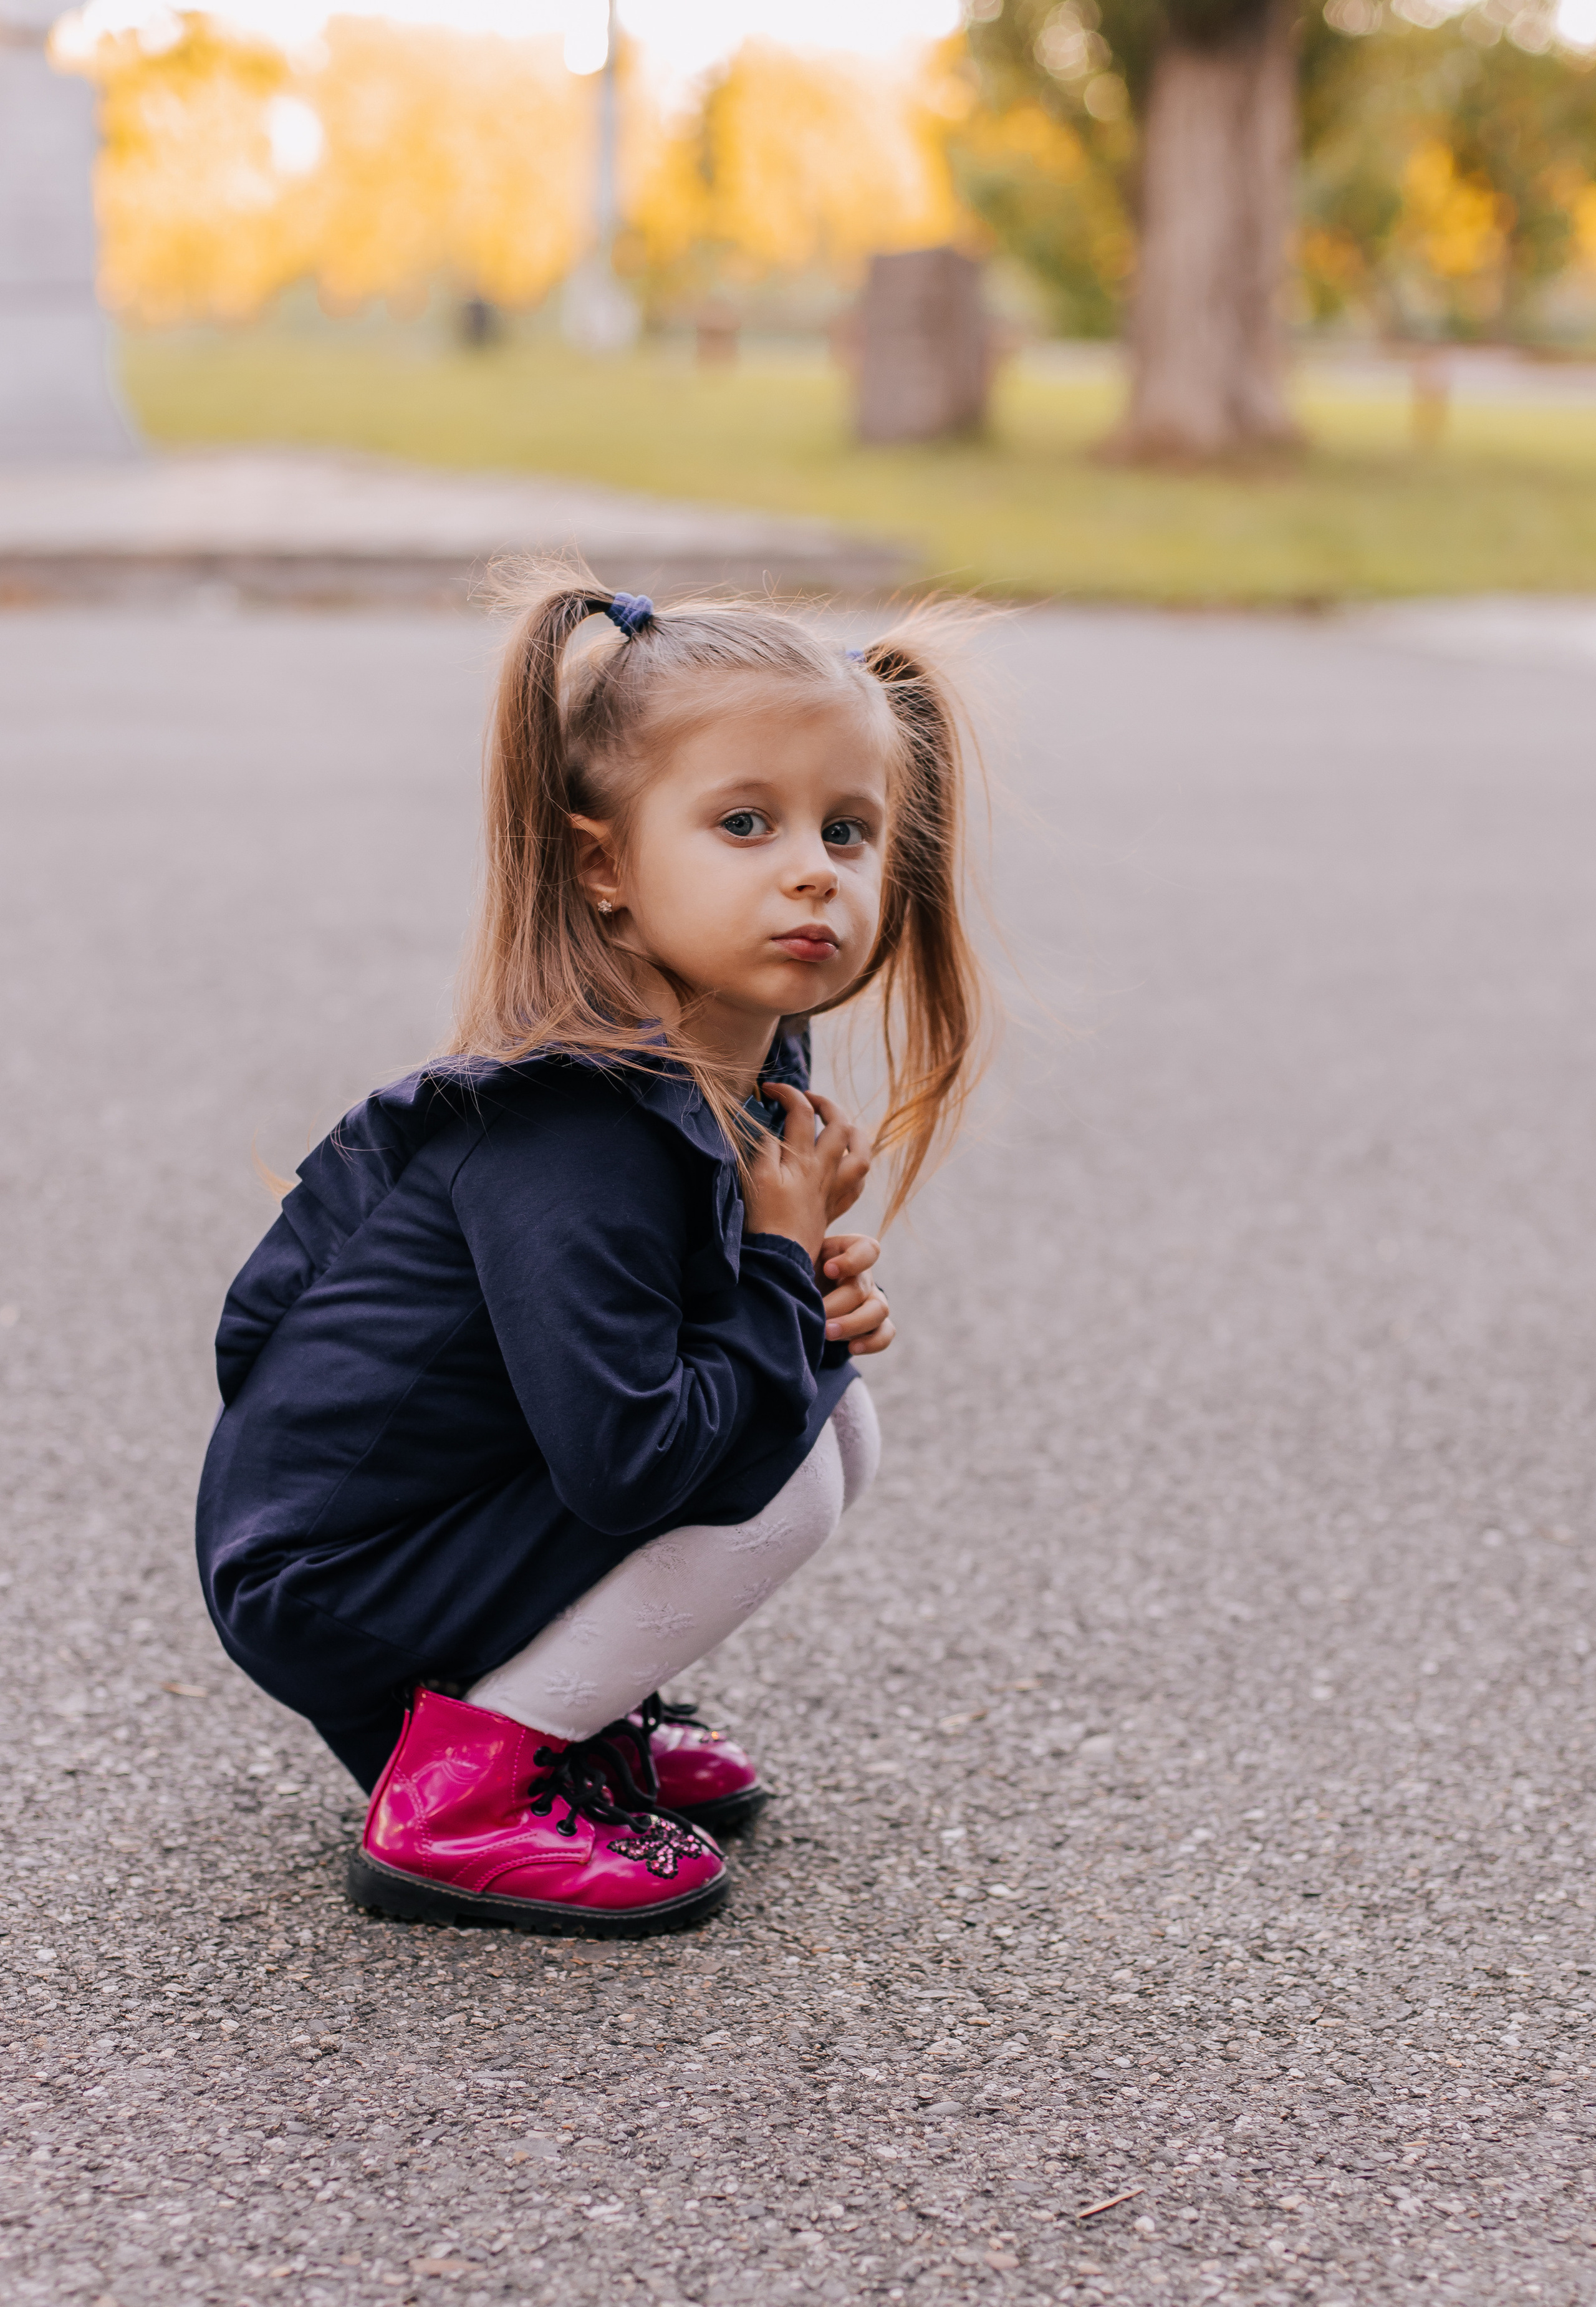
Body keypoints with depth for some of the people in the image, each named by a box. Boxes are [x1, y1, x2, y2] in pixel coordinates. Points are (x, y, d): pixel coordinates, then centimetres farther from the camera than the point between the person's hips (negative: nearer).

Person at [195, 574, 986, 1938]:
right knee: (782, 1474, -18)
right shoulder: (576, 1141, -29)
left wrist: (821, 1304, -4)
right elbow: (625, 1465, -33)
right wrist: (787, 1271, -20)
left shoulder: (744, 1076, 0)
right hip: (328, 1586, -9)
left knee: (836, 1419, 6)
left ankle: (570, 1714, 12)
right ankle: (457, 1798, -11)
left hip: (475, 1510, 9)